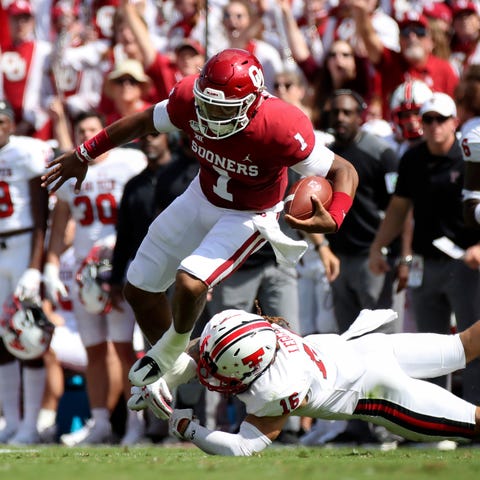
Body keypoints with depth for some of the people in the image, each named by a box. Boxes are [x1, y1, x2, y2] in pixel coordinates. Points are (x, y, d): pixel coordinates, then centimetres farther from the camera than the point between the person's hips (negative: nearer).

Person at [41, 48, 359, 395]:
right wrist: (83, 156, 5)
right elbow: (143, 123, -3)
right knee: (140, 288, 11)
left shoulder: (280, 129, -37)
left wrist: (332, 220, -48)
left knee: (190, 283, -28)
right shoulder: (189, 99, -25)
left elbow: (344, 172, -28)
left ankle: (173, 347, 8)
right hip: (202, 197, 5)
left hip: (249, 216, -5)